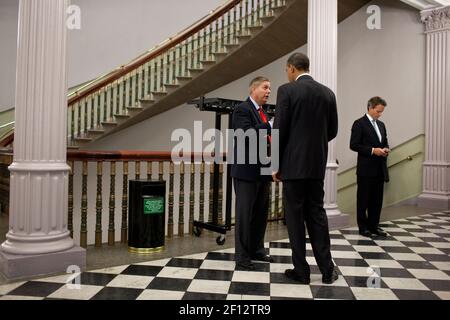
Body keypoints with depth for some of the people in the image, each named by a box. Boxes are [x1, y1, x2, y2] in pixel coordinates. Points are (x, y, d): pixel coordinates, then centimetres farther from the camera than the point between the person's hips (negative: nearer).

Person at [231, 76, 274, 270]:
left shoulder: (263, 112, 18)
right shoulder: (242, 109, -8)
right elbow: (247, 134, -23)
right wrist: (271, 126, -24)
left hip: (262, 171, 9)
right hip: (246, 171, -8)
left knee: (261, 213, 14)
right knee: (245, 214, -2)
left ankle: (257, 250, 27)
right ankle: (242, 256, 8)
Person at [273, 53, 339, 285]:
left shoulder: (287, 90, -8)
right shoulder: (328, 93, 8)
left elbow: (279, 130, -11)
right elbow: (332, 131, 11)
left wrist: (276, 164, -3)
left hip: (293, 164, -5)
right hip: (317, 164, 5)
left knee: (295, 217, 4)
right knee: (317, 214, 13)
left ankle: (301, 271, 12)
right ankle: (327, 269, 16)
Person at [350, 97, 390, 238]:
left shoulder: (381, 125, 16)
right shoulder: (359, 124, -7)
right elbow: (354, 145, -13)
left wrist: (386, 149, 1)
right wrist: (372, 150, -18)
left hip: (380, 169, 7)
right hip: (366, 169, -7)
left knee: (377, 199, 11)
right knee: (363, 199, 3)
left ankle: (374, 225, 21)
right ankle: (363, 227, 12)